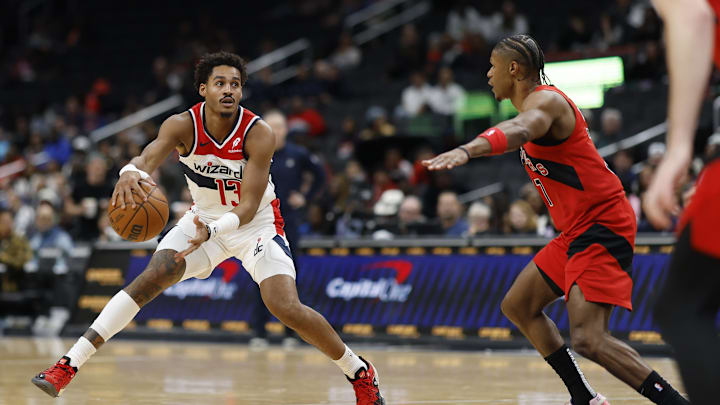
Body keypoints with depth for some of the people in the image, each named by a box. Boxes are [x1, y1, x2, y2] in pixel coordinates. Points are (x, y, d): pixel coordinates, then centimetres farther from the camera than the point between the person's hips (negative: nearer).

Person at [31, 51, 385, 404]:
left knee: (287, 309, -18)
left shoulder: (259, 134, -26)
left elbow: (248, 207, -30)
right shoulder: (183, 126, -20)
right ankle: (68, 364, -15)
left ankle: (360, 373, 5)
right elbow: (150, 156, -39)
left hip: (256, 223, -3)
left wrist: (212, 231, -49)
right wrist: (130, 172, -64)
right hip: (204, 217, 3)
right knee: (151, 278, -16)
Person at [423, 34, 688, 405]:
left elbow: (521, 129, -40)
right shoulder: (536, 104, 15)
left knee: (587, 339, -24)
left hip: (600, 228, -11)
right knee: (518, 306, 19)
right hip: (575, 231, 11)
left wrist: (467, 150, -57)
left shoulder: (545, 100, -16)